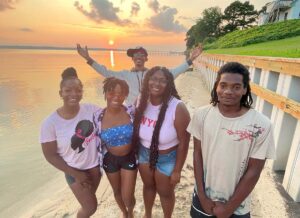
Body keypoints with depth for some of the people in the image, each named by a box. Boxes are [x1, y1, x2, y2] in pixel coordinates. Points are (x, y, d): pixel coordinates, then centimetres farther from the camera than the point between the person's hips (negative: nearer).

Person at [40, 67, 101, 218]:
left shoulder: (91, 109, -16)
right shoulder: (50, 123, -21)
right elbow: (50, 155, -13)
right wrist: (76, 174, -11)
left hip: (95, 164, 3)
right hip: (75, 171, -3)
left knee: (89, 202, 25)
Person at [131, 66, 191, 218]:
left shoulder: (177, 108, -28)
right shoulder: (140, 101, -13)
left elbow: (183, 142, -19)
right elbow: (136, 128, 1)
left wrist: (177, 170, -12)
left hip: (167, 158, -4)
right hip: (144, 153, 4)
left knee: (165, 192, 20)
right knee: (148, 186, 28)